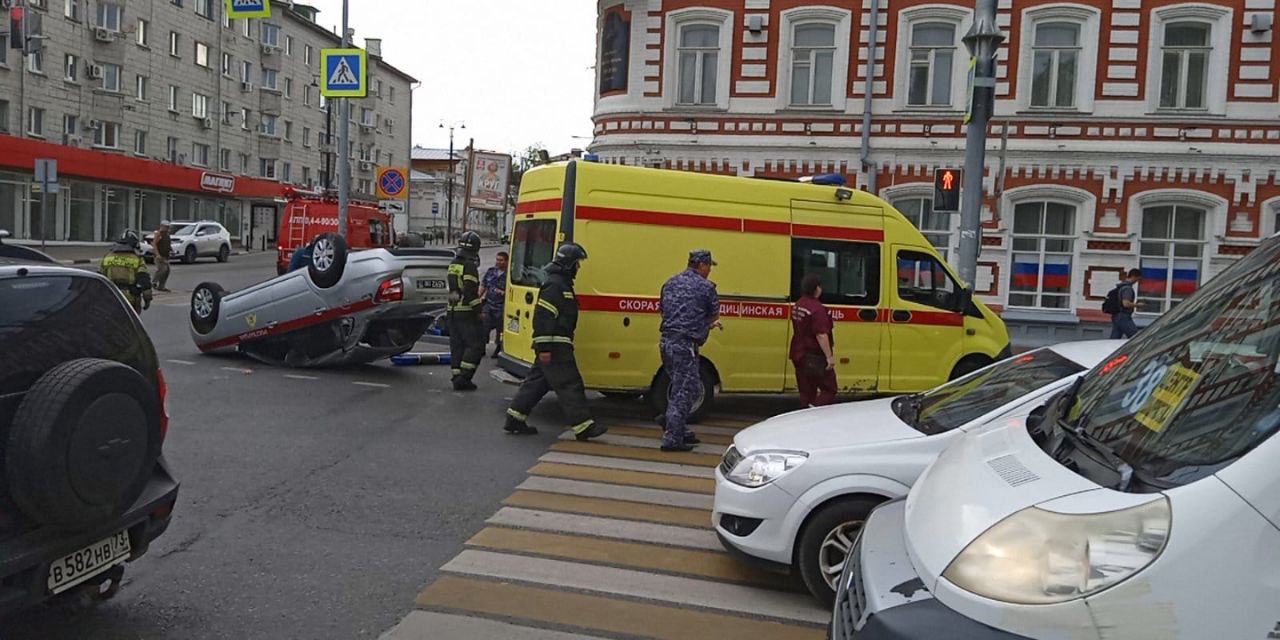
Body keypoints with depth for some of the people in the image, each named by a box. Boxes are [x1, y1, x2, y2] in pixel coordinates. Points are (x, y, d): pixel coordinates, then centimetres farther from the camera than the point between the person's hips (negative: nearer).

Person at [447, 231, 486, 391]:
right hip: (466, 312, -9)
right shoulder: (470, 266, -15)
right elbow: (470, 292, -21)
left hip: (452, 310, 9)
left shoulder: (453, 264, 12)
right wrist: (477, 310, -15)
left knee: (456, 345, 11)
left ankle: (457, 378, 14)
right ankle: (464, 378, -7)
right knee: (475, 344, -3)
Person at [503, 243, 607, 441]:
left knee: (537, 381, 14)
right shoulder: (555, 285, -16)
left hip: (554, 345, 11)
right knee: (570, 384, -8)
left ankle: (515, 419, 19)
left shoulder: (561, 283, 18)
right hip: (555, 347, -11)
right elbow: (544, 316, -22)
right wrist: (545, 347, -24)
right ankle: (583, 427, -4)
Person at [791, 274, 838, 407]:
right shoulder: (817, 309, -20)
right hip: (814, 357, -9)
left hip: (799, 354, 9)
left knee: (806, 391, 13)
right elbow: (821, 335, -24)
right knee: (829, 389, 0)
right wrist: (829, 356, -21)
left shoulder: (797, 305, 9)